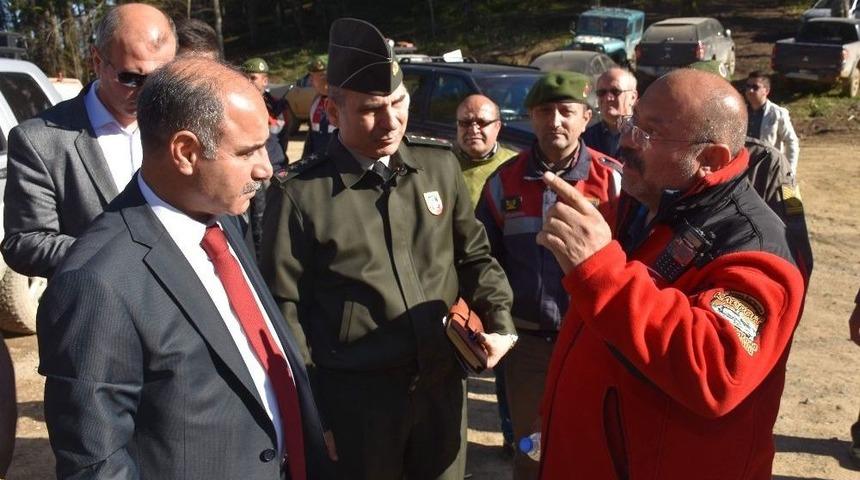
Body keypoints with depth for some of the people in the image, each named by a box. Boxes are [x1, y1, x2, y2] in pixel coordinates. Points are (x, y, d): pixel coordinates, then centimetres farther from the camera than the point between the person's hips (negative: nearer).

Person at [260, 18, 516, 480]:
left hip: (443, 383, 4)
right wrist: (311, 412, -4)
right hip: (354, 397, -3)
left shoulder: (439, 163, 0)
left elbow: (473, 254, 11)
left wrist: (499, 319, -2)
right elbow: (286, 311, -5)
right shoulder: (299, 193, -11)